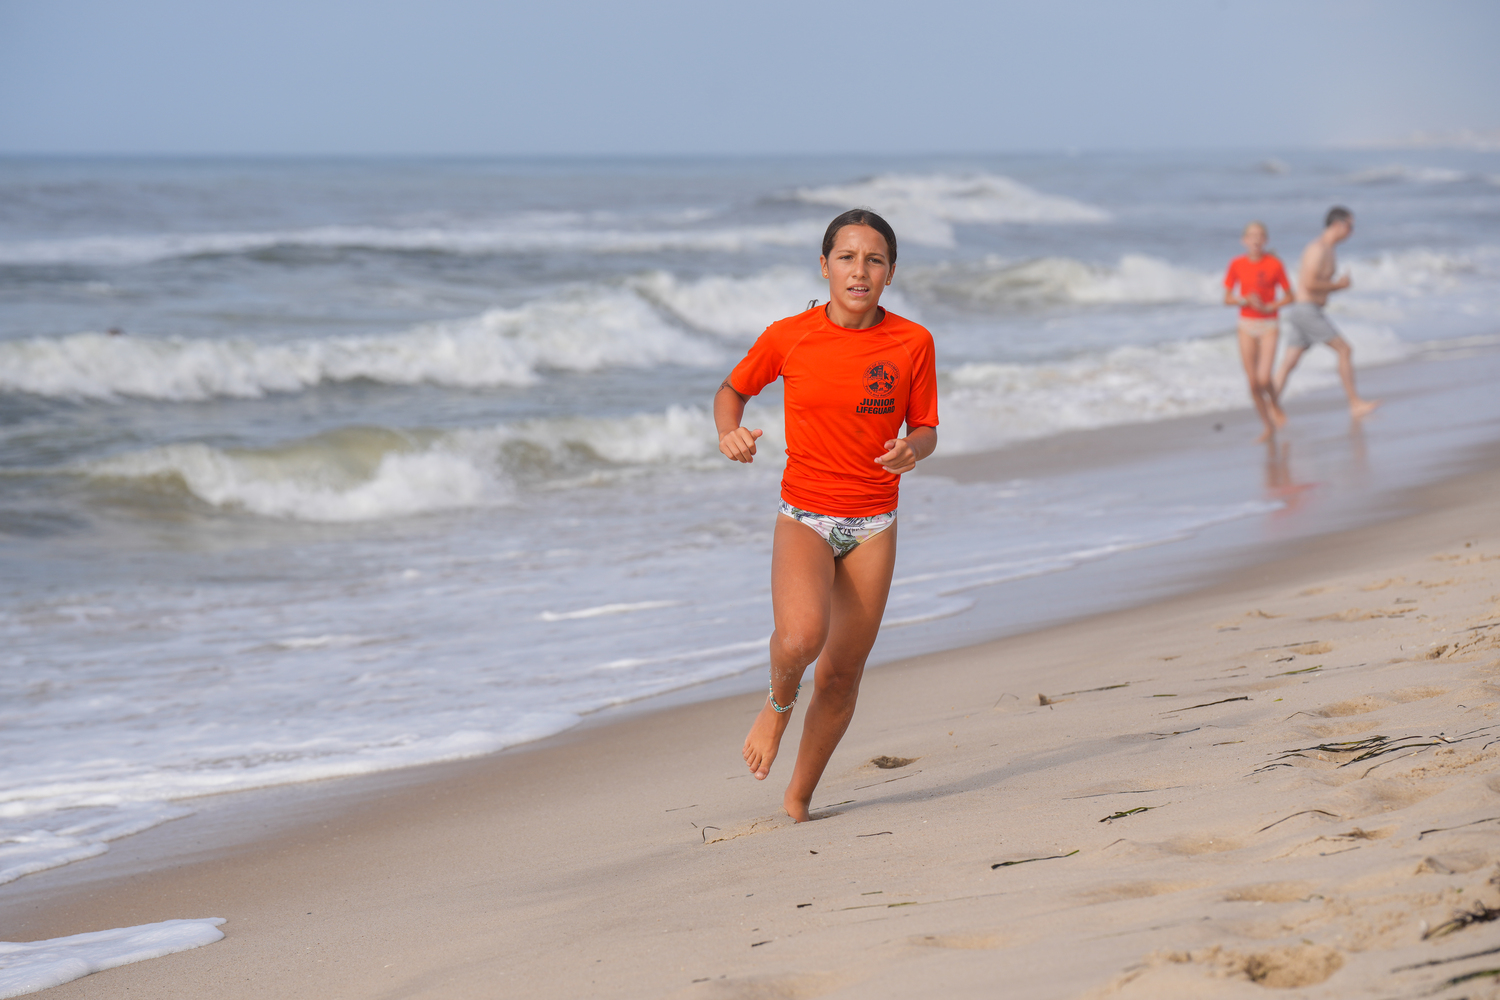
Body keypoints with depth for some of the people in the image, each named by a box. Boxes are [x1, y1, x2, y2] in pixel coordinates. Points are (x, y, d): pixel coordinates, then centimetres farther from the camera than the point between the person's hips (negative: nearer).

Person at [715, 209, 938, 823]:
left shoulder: (911, 343, -4)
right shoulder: (788, 337, -6)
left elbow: (926, 430, 5)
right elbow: (732, 390, 10)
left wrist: (912, 450, -19)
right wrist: (730, 434, -11)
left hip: (873, 525, 2)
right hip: (804, 518, -2)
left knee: (841, 678, 5)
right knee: (801, 637, -29)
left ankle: (798, 801, 26)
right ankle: (778, 703, 6)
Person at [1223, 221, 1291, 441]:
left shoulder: (1274, 264, -7)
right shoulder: (1237, 265, -1)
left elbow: (1289, 297, 0)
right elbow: (1227, 299, 3)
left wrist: (1268, 306, -16)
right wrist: (1245, 300, -16)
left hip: (1269, 325, -2)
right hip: (1247, 325, 2)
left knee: (1264, 378, -16)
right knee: (1253, 382, 1)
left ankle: (1274, 404, 17)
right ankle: (1268, 426, 16)